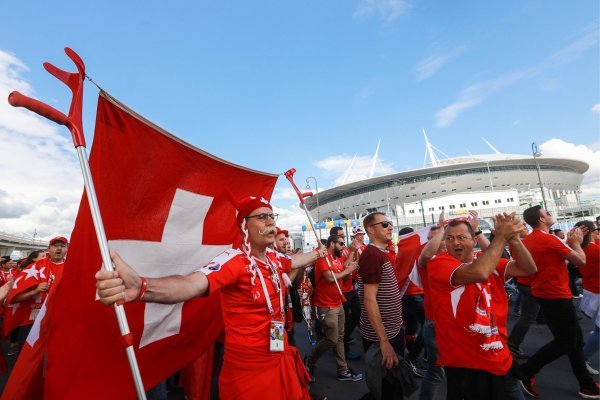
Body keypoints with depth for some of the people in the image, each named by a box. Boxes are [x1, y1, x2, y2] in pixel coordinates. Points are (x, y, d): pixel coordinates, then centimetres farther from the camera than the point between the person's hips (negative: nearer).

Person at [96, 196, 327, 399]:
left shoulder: (274, 258, -2)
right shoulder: (234, 260, -24)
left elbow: (295, 262, 21)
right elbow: (191, 284, -42)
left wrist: (316, 253, 37)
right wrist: (140, 287, -60)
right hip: (249, 368, -7)